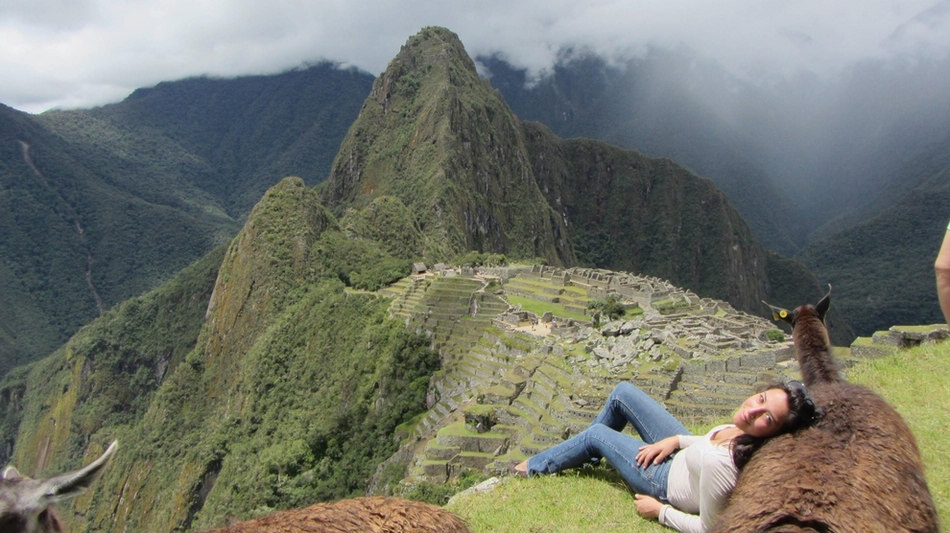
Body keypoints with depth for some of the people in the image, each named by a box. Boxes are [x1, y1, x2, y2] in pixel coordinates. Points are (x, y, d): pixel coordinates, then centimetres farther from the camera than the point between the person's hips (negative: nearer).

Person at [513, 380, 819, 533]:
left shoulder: (720, 465, -43)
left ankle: (535, 466, 38)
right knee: (622, 393, 11)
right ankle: (586, 454, 39)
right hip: (684, 452, 7)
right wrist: (675, 439, -5)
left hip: (668, 483, -7)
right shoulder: (747, 432, -21)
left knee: (596, 435, 7)